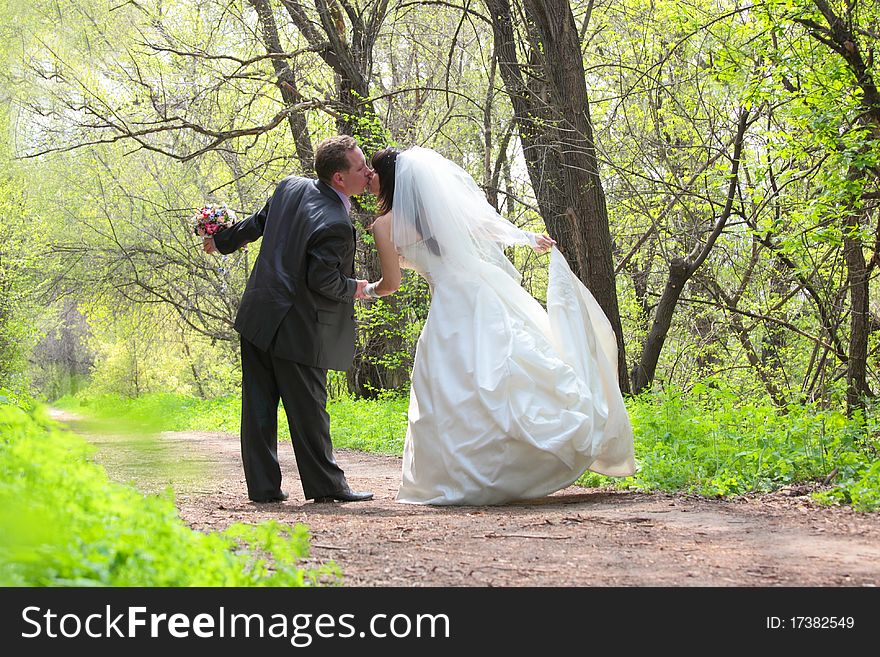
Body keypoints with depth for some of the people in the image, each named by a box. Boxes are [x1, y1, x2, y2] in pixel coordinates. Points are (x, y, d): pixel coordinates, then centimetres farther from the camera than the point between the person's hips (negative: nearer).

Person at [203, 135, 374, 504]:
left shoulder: (290, 187, 2)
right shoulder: (335, 225, -21)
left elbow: (258, 222, 15)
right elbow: (323, 281, -20)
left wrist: (223, 242, 31)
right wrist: (353, 289, -1)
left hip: (256, 316, 8)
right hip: (297, 329, -7)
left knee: (259, 407, 9)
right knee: (308, 409, 3)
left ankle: (263, 485, 15)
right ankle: (325, 484, 12)